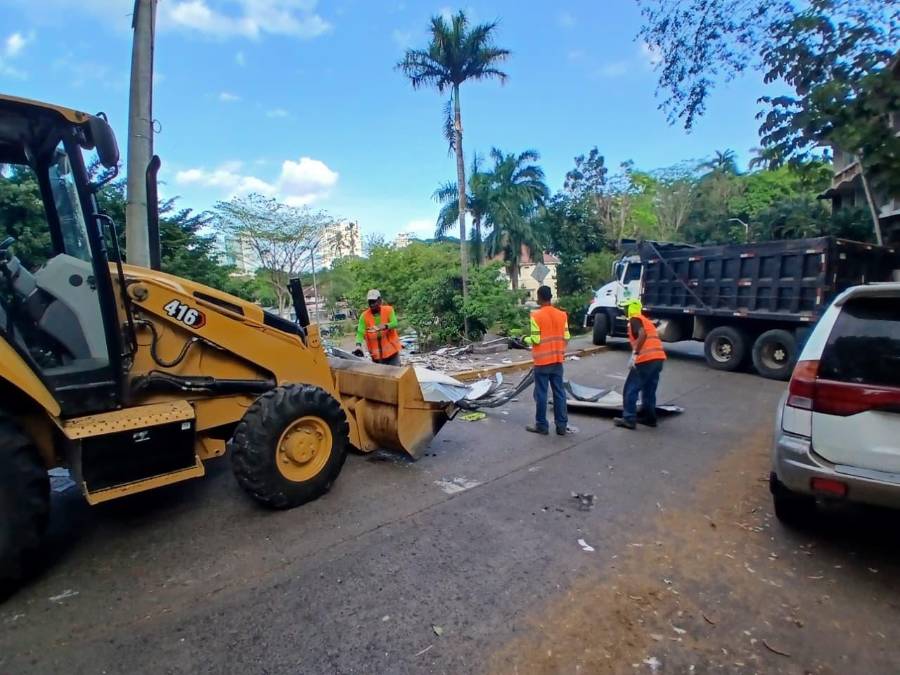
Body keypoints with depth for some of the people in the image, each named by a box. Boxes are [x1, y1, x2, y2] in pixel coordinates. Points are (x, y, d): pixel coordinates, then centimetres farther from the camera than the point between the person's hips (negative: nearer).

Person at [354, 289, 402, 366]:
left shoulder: (388, 310, -7)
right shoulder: (364, 316, -8)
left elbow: (395, 323, -20)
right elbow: (360, 333, -15)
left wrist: (386, 326, -42)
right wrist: (358, 345, -34)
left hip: (392, 351, 0)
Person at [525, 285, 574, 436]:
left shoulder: (536, 315, -13)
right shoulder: (562, 314, 2)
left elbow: (536, 340, -15)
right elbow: (566, 337, 5)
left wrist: (526, 339, 5)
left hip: (542, 361, -5)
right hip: (557, 360, 5)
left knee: (541, 394, 4)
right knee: (559, 392, 9)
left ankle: (541, 425, 12)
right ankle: (562, 425, 14)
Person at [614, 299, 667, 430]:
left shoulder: (634, 319, 0)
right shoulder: (646, 320, 26)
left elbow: (643, 334, -20)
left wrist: (634, 354, -24)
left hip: (646, 359, -9)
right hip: (659, 357, 9)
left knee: (631, 389, 1)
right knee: (649, 390, 19)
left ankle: (629, 419, 2)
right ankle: (650, 418, 25)